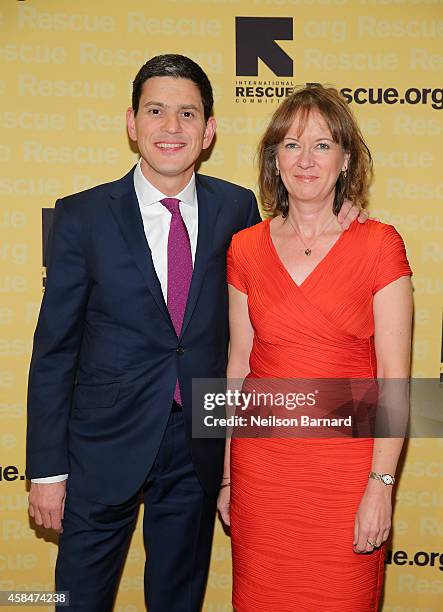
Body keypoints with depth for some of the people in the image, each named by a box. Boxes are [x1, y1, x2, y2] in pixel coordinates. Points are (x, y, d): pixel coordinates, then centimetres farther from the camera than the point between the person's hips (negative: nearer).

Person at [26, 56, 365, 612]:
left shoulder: (238, 208, -1)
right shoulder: (83, 215, -8)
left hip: (198, 445, 2)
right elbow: (54, 349, -6)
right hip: (105, 446, -2)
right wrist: (47, 468, -6)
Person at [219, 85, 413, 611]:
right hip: (261, 461, 3)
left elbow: (394, 376, -8)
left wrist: (381, 485, -12)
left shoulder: (379, 245, -7)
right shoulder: (246, 248, 2)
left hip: (346, 461, -2)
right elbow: (238, 364, 6)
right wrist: (226, 472, 8)